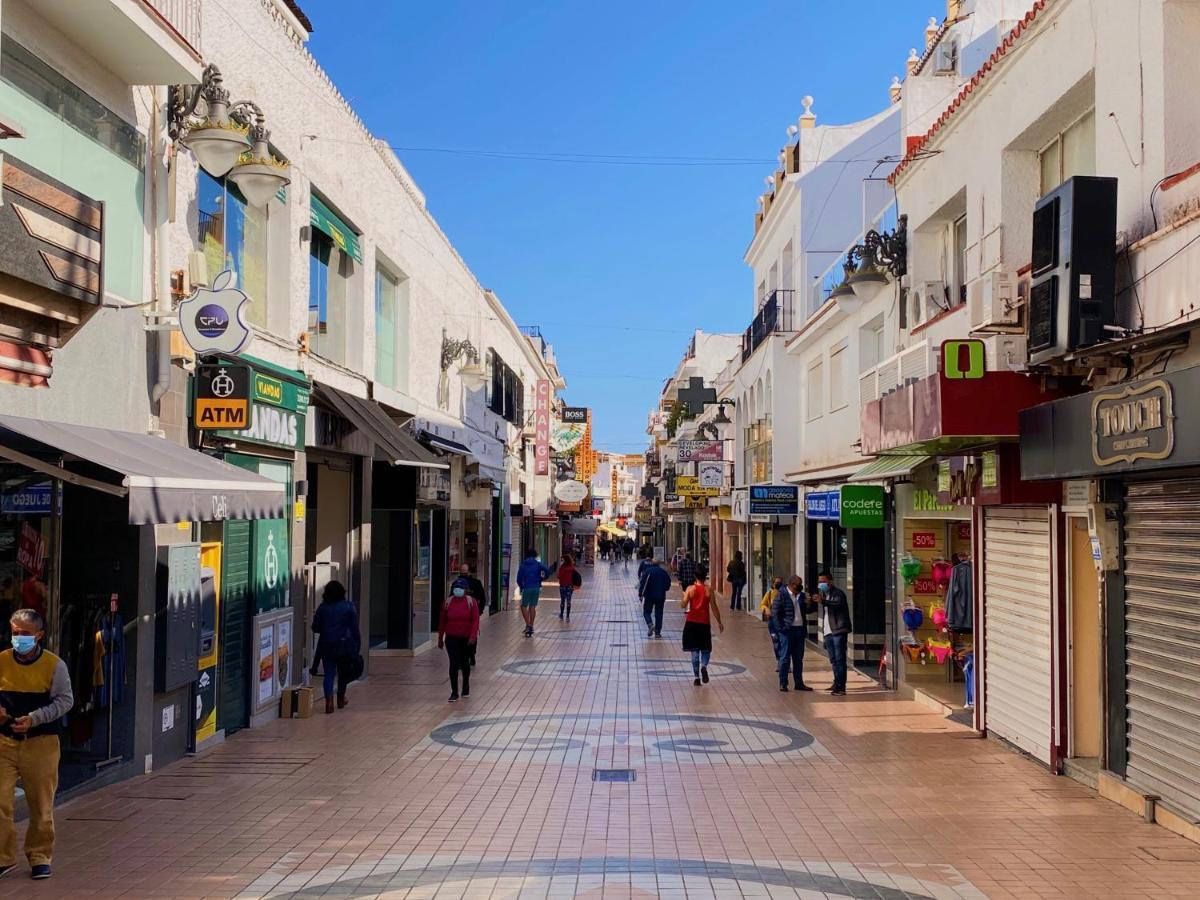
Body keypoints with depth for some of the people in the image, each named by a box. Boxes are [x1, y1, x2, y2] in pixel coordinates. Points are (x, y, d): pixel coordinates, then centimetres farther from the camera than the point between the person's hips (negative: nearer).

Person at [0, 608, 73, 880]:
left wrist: (33, 719, -16)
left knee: (41, 805, 7)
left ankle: (40, 857, 22)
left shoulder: (54, 665, -5)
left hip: (41, 742, -1)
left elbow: (65, 700, -4)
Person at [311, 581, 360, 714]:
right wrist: (357, 646, 2)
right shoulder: (349, 607, -4)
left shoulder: (322, 608, -2)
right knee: (343, 672, 18)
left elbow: (315, 628, 2)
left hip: (327, 645, 0)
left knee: (329, 674, 2)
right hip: (344, 644, 0)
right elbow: (355, 628, -5)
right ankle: (341, 699, 31)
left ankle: (329, 701, -17)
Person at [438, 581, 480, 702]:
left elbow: (475, 620, -11)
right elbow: (442, 621, 5)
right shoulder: (448, 602, 0)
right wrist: (440, 639, 6)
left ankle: (466, 687, 35)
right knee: (454, 664, -7)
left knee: (465, 662, 15)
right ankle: (454, 693, -4)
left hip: (467, 638, 0)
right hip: (452, 638, 0)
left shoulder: (471, 602, -6)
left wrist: (473, 635, -22)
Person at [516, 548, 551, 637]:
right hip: (536, 588, 2)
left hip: (526, 588, -2)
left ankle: (528, 625, -9)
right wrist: (542, 579, 5)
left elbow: (519, 578, -2)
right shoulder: (538, 564, 3)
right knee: (532, 607, 12)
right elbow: (547, 571, -11)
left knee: (524, 606, 7)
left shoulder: (523, 565, 1)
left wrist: (521, 586, 14)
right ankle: (531, 626, 13)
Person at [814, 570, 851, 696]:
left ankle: (840, 687, -11)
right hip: (828, 632, 9)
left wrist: (823, 601, -43)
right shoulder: (823, 594, 19)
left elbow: (838, 604, -30)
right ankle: (837, 684, 24)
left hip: (838, 631, -9)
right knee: (833, 660, 15)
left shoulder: (838, 593, -8)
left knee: (839, 659, -10)